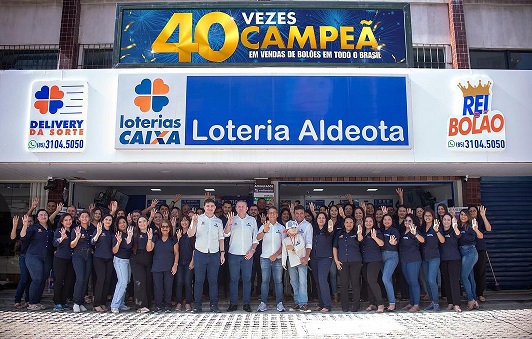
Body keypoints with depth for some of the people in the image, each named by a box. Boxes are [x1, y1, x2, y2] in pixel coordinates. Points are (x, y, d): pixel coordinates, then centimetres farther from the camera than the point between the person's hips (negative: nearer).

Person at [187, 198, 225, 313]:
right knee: (199, 280, 2)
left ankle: (214, 305, 11)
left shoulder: (218, 221, 11)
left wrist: (222, 253, 7)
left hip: (214, 254, 2)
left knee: (213, 280, 4)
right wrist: (194, 224, -23)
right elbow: (190, 234, -5)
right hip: (200, 253, -2)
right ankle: (197, 305, 10)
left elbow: (221, 238, 14)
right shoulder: (198, 218, 3)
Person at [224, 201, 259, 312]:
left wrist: (252, 250, -4)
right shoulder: (232, 219, 7)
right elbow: (226, 234, -4)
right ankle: (233, 303, 9)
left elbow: (256, 238, 9)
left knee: (247, 279, 3)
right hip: (234, 254, 0)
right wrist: (229, 224, -22)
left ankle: (246, 303, 10)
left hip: (248, 255, 1)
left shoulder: (252, 220, 9)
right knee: (234, 279, 2)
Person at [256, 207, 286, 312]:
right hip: (265, 257, 0)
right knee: (265, 280, -1)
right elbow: (258, 238, -11)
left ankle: (279, 303, 4)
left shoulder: (281, 227, 10)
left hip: (278, 258, 0)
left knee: (278, 280, 0)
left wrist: (276, 254, -8)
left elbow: (284, 244, 6)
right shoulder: (263, 227, 8)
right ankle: (263, 303, 3)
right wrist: (264, 231, -32)